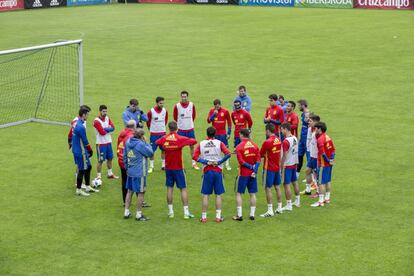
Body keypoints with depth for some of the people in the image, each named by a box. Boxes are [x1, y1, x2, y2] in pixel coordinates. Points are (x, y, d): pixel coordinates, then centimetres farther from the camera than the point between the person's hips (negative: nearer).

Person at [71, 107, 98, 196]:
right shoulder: (81, 127, -25)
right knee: (82, 170, 2)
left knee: (88, 167, 18)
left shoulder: (76, 123, 5)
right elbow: (85, 141, -20)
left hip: (76, 149, 10)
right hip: (81, 152, -10)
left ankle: (88, 187, 27)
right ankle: (78, 190, 13)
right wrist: (90, 150, -5)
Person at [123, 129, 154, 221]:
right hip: (140, 173, -7)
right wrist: (146, 143, 1)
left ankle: (126, 212, 20)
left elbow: (125, 156, 12)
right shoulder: (140, 144, -19)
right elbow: (150, 153, -10)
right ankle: (139, 214, 8)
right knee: (140, 193, 3)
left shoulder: (128, 142, 4)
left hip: (130, 172, 7)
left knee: (130, 191, 17)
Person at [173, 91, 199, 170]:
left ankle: (194, 163, 15)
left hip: (190, 129, 2)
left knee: (192, 146, 7)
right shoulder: (177, 106, -8)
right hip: (180, 130, -2)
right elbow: (175, 118, 5)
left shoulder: (192, 105, -3)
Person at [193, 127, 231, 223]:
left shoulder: (201, 144, 3)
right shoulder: (219, 143, -2)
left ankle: (204, 217, 9)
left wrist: (206, 162, -4)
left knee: (205, 195, 7)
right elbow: (228, 154, -15)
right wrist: (219, 162, -7)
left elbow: (195, 156, -4)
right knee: (218, 195, 7)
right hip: (218, 171, -1)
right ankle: (218, 217, 7)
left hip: (207, 171, 1)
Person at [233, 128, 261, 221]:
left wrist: (250, 167, -9)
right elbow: (258, 160, -2)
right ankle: (252, 214, 12)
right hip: (253, 174, 4)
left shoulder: (239, 147, -11)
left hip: (243, 173, -4)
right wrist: (255, 171, -8)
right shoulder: (255, 146, 3)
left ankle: (239, 215, 2)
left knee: (238, 193, 5)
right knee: (252, 194, 10)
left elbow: (241, 161, -16)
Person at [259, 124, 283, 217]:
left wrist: (264, 155, 12)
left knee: (268, 188, -2)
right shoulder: (278, 140, 2)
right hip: (277, 167, 7)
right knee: (277, 187, 15)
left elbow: (260, 155, -10)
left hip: (269, 168, -7)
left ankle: (270, 210, -3)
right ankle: (279, 208, 22)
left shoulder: (267, 142, -19)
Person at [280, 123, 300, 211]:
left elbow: (285, 156, -20)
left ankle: (288, 205, 0)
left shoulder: (286, 141, -21)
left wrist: (281, 167, -13)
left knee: (286, 184, -2)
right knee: (295, 182, 19)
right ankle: (297, 201, 30)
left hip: (287, 165, -9)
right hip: (294, 163, 9)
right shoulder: (295, 138, 4)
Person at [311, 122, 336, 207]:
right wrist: (331, 159, 9)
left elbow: (322, 152, -25)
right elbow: (333, 149, 13)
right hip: (329, 164, 9)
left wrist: (328, 160, -15)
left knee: (321, 182, -4)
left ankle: (321, 201, -3)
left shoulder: (320, 139, -19)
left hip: (323, 164, -9)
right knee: (327, 181, 17)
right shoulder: (328, 137, 9)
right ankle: (327, 198, 26)